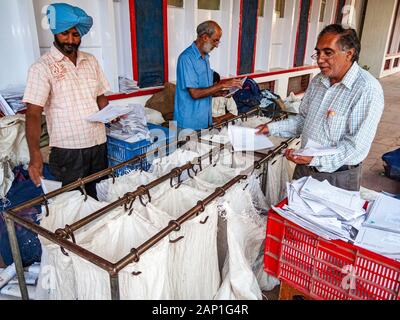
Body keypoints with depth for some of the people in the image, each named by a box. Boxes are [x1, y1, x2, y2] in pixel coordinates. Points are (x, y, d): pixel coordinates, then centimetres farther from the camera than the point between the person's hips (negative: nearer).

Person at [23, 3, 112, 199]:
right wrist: (35, 154, -25)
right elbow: (33, 113, -13)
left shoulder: (91, 61, 9)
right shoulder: (42, 67, -6)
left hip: (98, 143, 5)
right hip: (68, 149, -4)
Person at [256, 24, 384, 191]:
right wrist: (272, 128, 2)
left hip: (338, 177, -6)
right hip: (304, 168, 7)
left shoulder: (368, 89, -21)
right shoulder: (318, 81, 3)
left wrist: (316, 159, -33)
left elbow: (357, 146, -24)